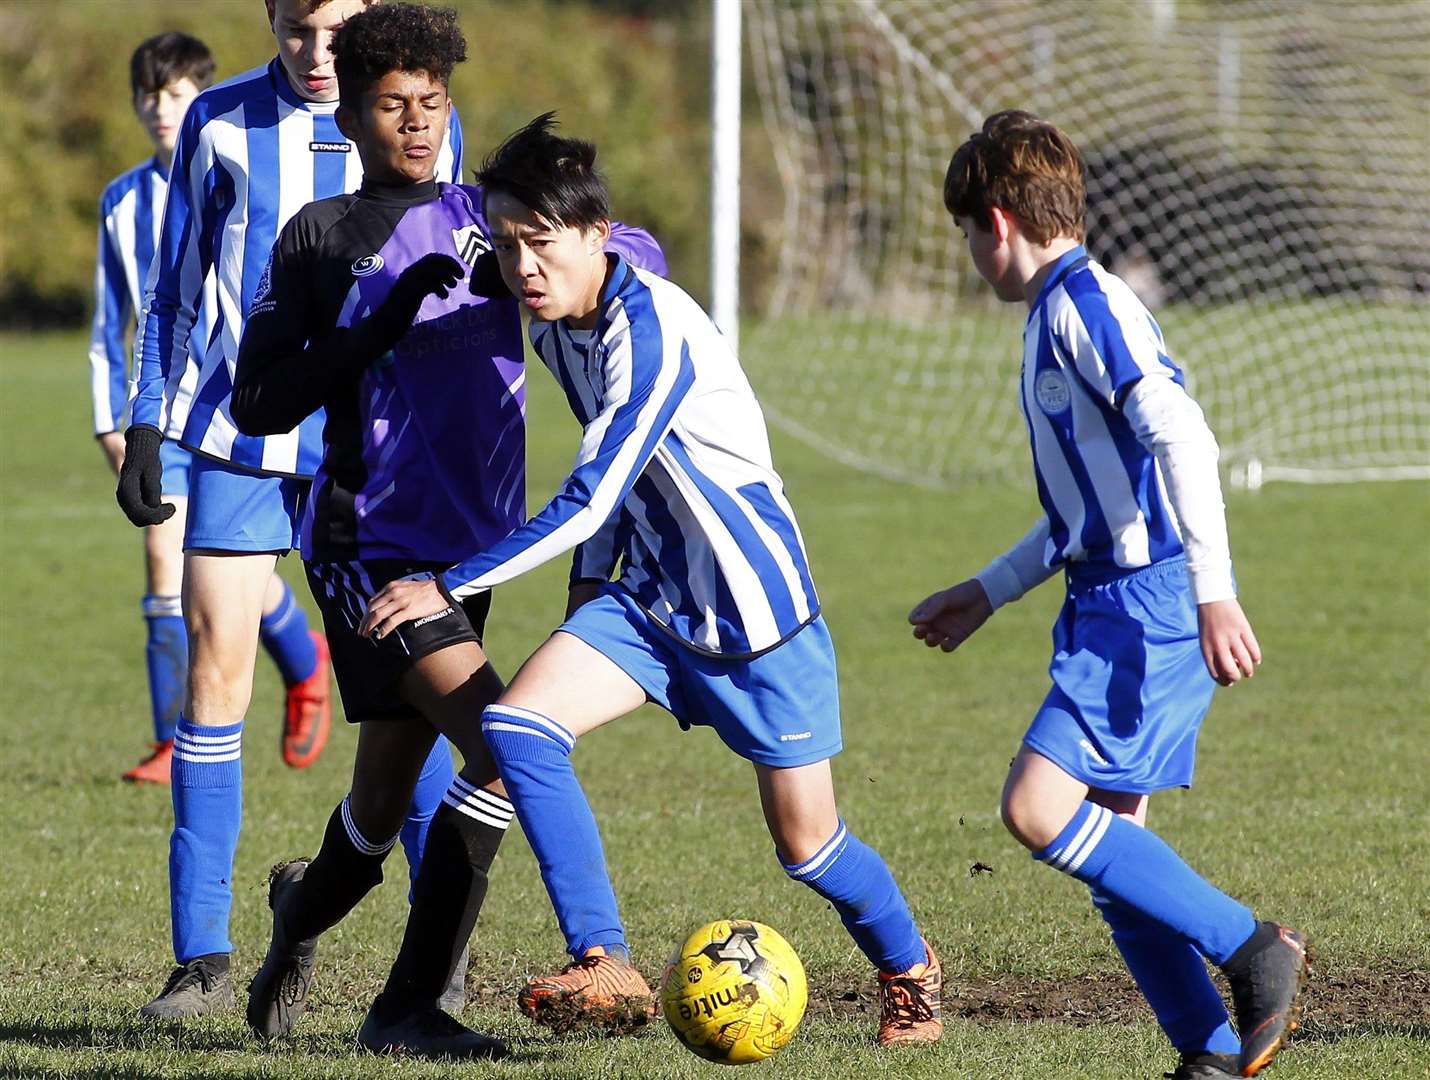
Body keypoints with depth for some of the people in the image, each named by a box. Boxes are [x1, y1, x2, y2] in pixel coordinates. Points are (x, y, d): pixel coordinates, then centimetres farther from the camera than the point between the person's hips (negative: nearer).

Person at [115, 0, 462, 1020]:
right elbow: (172, 290, 12)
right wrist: (143, 429, 6)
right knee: (215, 668, -5)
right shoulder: (219, 123, 4)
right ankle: (203, 956, 0)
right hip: (240, 442, 1)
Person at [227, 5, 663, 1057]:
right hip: (369, 544, -6)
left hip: (467, 550, 6)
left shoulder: (483, 218, 11)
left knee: (384, 805, 13)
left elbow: (634, 248, 17)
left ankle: (301, 913, 45)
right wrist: (385, 321, -16)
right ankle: (408, 1006, -12)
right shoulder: (321, 236, 0)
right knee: (506, 748, -21)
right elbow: (259, 401, -5)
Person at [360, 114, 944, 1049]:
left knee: (806, 843, 3)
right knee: (517, 726, -17)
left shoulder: (651, 330, -26)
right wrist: (587, 590, 18)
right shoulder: (556, 326, 1)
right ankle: (605, 968, -17)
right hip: (648, 599, 7)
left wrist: (449, 587, -26)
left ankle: (910, 971, 33)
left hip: (754, 605, -7)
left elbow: (589, 502, -29)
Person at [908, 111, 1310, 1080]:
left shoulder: (1086, 304, -12)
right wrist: (989, 591, 34)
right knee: (1107, 835, 9)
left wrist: (1214, 591, -31)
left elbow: (1182, 438, -25)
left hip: (1155, 602, -10)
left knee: (1039, 808, -19)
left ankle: (1254, 951, -11)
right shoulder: (1059, 312, 19)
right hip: (1112, 603, 10)